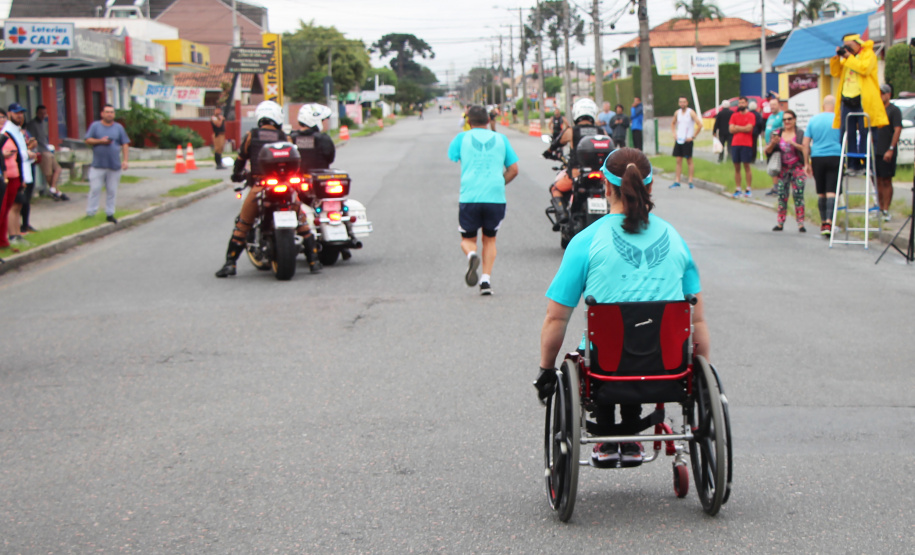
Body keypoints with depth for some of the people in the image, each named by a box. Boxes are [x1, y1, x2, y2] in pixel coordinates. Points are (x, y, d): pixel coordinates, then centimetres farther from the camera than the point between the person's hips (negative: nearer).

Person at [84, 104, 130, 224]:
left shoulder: (118, 128, 9)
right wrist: (100, 141, -13)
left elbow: (125, 145, 7)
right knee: (95, 189, -4)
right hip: (98, 165, -2)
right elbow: (88, 140, 2)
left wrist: (125, 160, -2)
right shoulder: (95, 126, 6)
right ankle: (90, 213, 1)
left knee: (112, 191, 5)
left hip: (114, 165, 2)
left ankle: (110, 213, 13)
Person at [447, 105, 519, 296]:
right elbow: (513, 169, 11)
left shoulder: (462, 138, 9)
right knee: (489, 239, 18)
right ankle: (486, 279, 1)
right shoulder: (501, 139, 13)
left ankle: (471, 255, -21)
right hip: (495, 196, 1)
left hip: (469, 196, -1)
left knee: (468, 239, 14)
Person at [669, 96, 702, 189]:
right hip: (679, 140, 5)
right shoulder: (677, 113, 9)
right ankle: (677, 181, 5)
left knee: (689, 161, -1)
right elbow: (673, 123, 27)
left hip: (687, 140, -5)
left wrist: (693, 137, -12)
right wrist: (674, 133, 11)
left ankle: (690, 181, 2)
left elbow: (700, 125, -12)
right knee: (678, 161, 4)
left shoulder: (691, 112, -8)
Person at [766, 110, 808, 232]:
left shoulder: (800, 134, 2)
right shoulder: (777, 133, 9)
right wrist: (773, 143, -12)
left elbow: (806, 149, -9)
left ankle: (800, 223, -5)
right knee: (782, 196, 0)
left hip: (797, 168, -3)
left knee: (798, 195, -7)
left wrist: (794, 144, -21)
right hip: (783, 169, 3)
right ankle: (780, 223, 4)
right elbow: (767, 151, 7)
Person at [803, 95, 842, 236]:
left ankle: (823, 223, 20)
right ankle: (829, 222, -20)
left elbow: (805, 143, 6)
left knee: (821, 193, 12)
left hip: (817, 158, 3)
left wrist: (807, 163, 11)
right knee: (831, 191, -7)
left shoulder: (813, 120, 7)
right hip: (834, 157, -3)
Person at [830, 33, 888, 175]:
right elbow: (835, 73, 19)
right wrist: (837, 57, 6)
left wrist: (849, 57, -10)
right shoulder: (846, 59, 22)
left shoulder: (868, 54, 1)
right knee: (847, 133, 1)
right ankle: (853, 164, 4)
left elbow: (864, 68, -17)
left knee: (865, 133, -7)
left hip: (863, 100, -7)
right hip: (847, 100, 7)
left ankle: (865, 164, -7)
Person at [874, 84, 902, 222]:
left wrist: (891, 149, -19)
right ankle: (879, 208, 13)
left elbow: (897, 130, -13)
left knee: (886, 181, -4)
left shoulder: (894, 110, -5)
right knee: (878, 181, 7)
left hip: (887, 153, -6)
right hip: (875, 152, 6)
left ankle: (886, 210, -2)